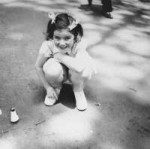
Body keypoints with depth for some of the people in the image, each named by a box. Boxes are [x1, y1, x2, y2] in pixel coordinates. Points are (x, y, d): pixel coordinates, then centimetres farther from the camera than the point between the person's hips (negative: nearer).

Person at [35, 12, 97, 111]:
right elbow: (38, 66, -14)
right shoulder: (48, 45, -27)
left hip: (74, 74, -1)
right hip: (59, 75, 1)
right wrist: (48, 87, -15)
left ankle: (78, 90, -1)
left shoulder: (79, 44, -32)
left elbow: (80, 67, -50)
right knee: (52, 69, -35)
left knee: (82, 69, -36)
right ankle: (56, 87, 3)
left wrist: (60, 56, -38)